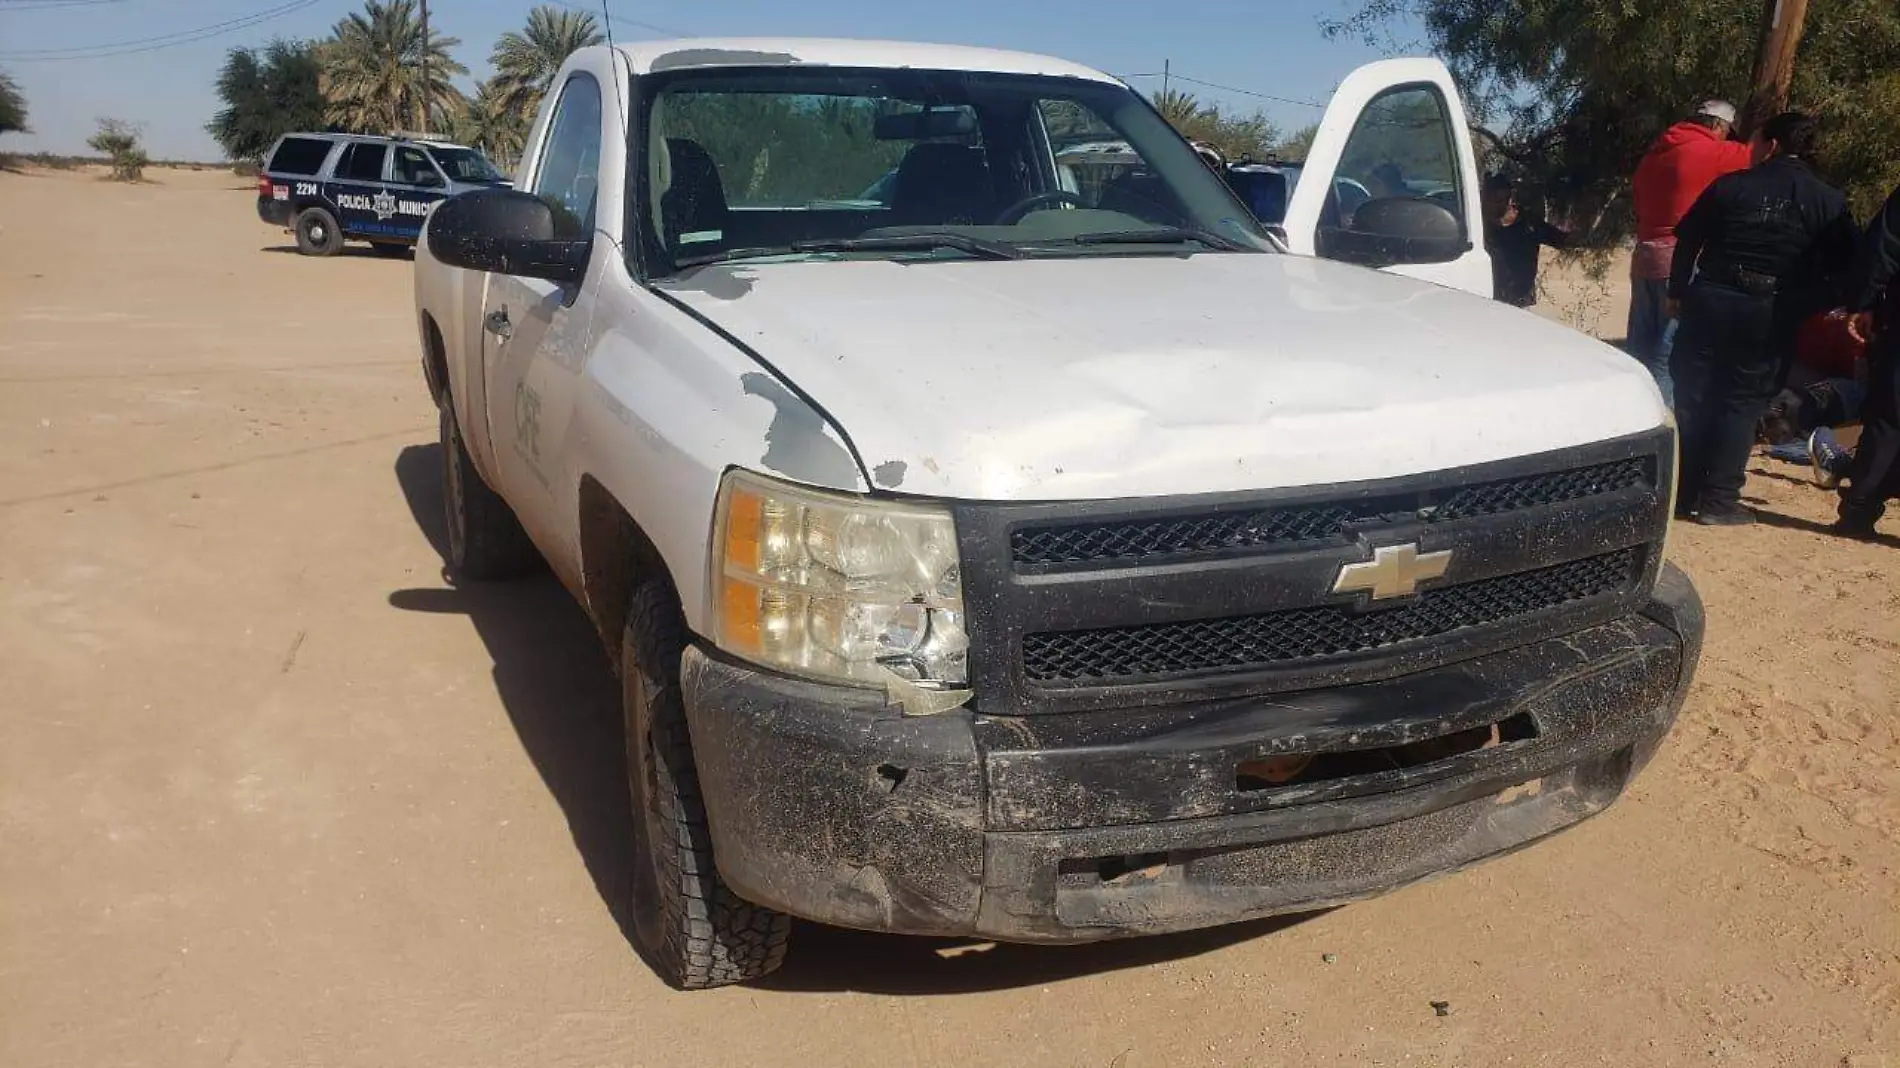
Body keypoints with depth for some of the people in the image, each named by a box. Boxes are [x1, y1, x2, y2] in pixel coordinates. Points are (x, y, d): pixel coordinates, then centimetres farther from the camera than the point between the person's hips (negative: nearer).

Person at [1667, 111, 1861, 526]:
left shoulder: (1728, 186, 2)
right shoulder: (1829, 201, 3)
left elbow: (1687, 241, 5)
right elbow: (1844, 264, 2)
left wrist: (1678, 292, 15)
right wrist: (1811, 305, 13)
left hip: (1710, 301, 0)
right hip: (1772, 315, 0)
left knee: (1692, 397, 7)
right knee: (1741, 403, 4)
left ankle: (1681, 493, 10)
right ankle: (1719, 501, 1)